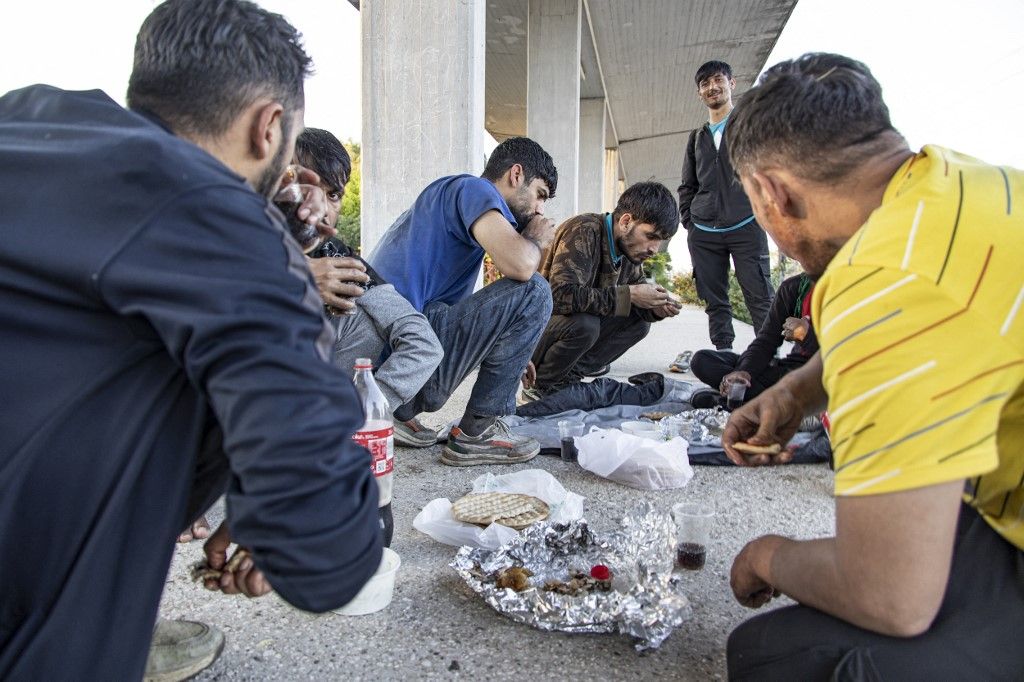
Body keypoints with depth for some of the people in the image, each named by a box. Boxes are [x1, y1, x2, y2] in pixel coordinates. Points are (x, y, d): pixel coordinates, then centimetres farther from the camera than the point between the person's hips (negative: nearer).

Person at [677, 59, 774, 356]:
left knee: (759, 296, -8)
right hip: (703, 233, 4)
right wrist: (688, 220, 9)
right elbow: (687, 185, 21)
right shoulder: (697, 137, 21)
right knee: (714, 300, 3)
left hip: (746, 227, -4)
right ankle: (723, 352, 9)